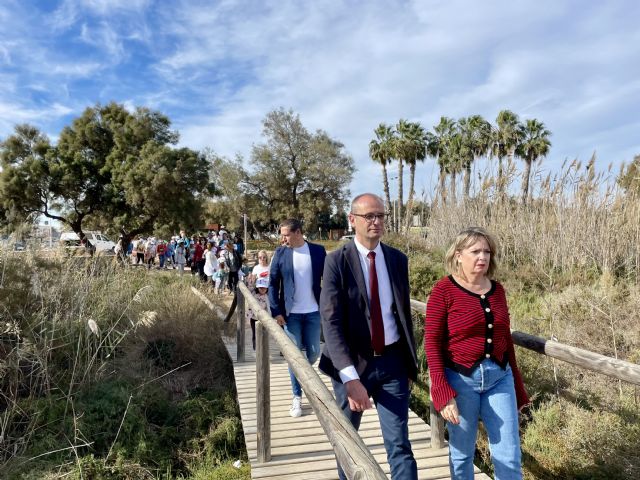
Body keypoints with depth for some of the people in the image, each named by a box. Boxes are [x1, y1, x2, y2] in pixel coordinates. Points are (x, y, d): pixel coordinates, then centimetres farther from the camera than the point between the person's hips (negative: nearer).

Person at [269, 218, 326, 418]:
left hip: (313, 312, 1)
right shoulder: (280, 252, -2)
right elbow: (273, 284, 0)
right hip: (291, 313, 0)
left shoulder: (318, 251, -2)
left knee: (314, 352, 9)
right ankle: (297, 397, 19)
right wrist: (276, 311, -7)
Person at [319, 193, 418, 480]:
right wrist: (350, 377, -27)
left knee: (399, 445, 5)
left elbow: (404, 314, 10)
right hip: (352, 364, -2)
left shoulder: (398, 260, 2)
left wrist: (410, 364, 12)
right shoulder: (337, 261, -11)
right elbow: (331, 321, -18)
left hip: (392, 362, 2)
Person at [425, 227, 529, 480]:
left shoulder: (497, 289, 4)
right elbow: (432, 342, -13)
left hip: (499, 377, 4)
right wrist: (442, 393, -18)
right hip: (461, 379, -4)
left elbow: (505, 338, 11)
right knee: (462, 453, 12)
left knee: (510, 456, 10)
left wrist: (516, 385, 15)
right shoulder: (444, 290, -11)